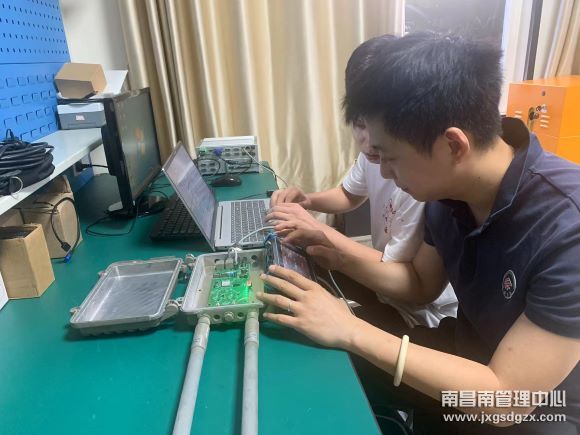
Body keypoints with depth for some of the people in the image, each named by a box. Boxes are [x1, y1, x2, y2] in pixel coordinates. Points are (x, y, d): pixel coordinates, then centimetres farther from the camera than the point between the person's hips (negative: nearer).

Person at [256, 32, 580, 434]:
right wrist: (342, 253, -12)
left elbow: (504, 400, -29)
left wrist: (351, 331, -29)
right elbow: (421, 285, 4)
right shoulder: (449, 192, -10)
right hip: (471, 358, 5)